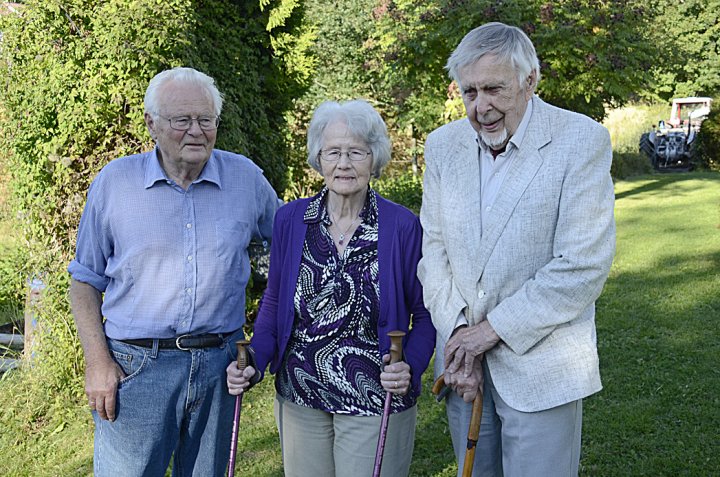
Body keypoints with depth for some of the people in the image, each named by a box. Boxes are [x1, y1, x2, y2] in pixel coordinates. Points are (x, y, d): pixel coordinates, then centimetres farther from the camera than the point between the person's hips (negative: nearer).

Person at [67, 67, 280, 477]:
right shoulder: (114, 181, 0)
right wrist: (98, 361, -6)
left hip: (218, 366, 2)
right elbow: (86, 279, 5)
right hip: (136, 367, -2)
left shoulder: (246, 177, 3)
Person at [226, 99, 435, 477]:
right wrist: (255, 362, -8)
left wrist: (410, 367, -19)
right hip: (298, 399, 3)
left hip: (375, 402, -2)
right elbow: (273, 303, 7)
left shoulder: (402, 226, -9)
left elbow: (424, 314, -2)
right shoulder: (290, 220, -1)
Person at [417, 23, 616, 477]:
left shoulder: (581, 140, -12)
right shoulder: (443, 145, 4)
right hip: (464, 359, 4)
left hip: (541, 366, -4)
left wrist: (493, 329, -15)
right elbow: (434, 248, 4)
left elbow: (584, 265, -16)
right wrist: (457, 334, -8)